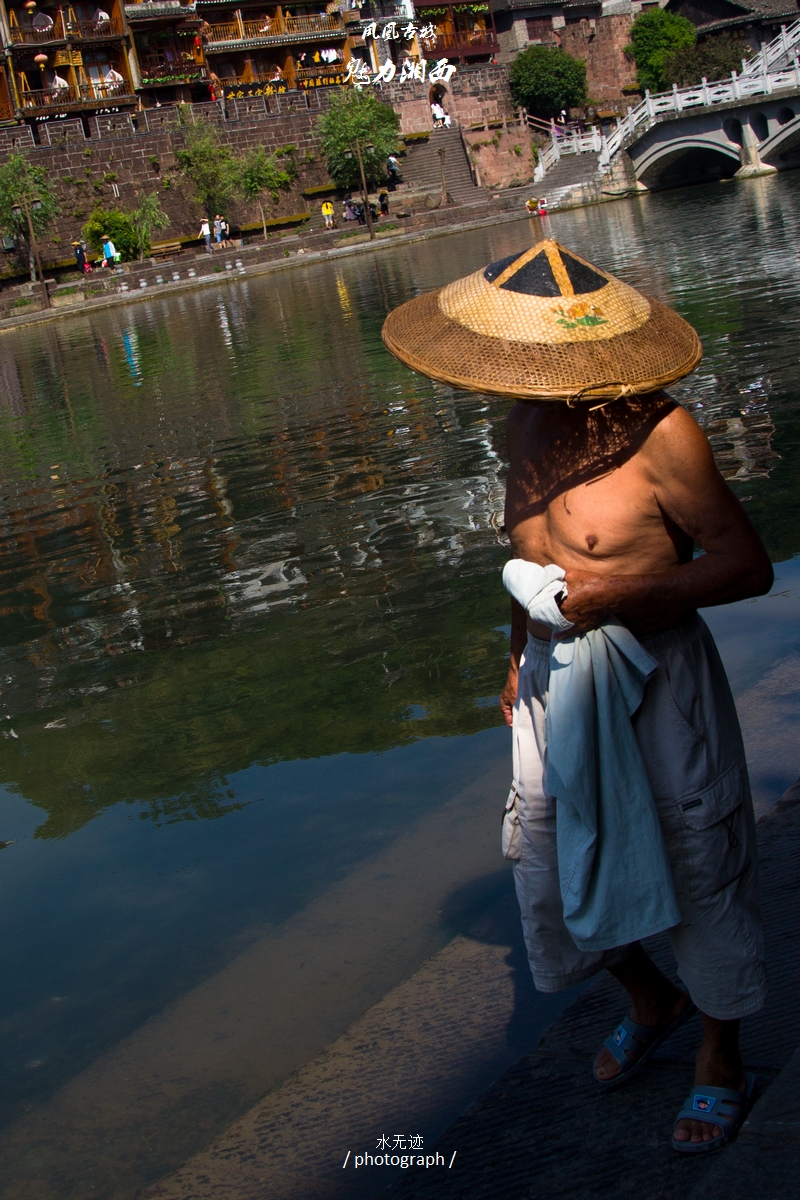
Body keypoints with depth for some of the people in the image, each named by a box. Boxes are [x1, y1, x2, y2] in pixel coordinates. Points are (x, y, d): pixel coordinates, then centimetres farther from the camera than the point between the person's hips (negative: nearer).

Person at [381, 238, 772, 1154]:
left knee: (698, 868, 8)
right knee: (552, 859, 14)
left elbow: (748, 564, -16)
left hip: (656, 680, -7)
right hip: (557, 683, 7)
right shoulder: (527, 424, 1)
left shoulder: (656, 435, -21)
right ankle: (652, 1002, 43)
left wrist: (622, 592, -24)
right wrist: (519, 658, 21)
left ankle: (721, 1062, 31)